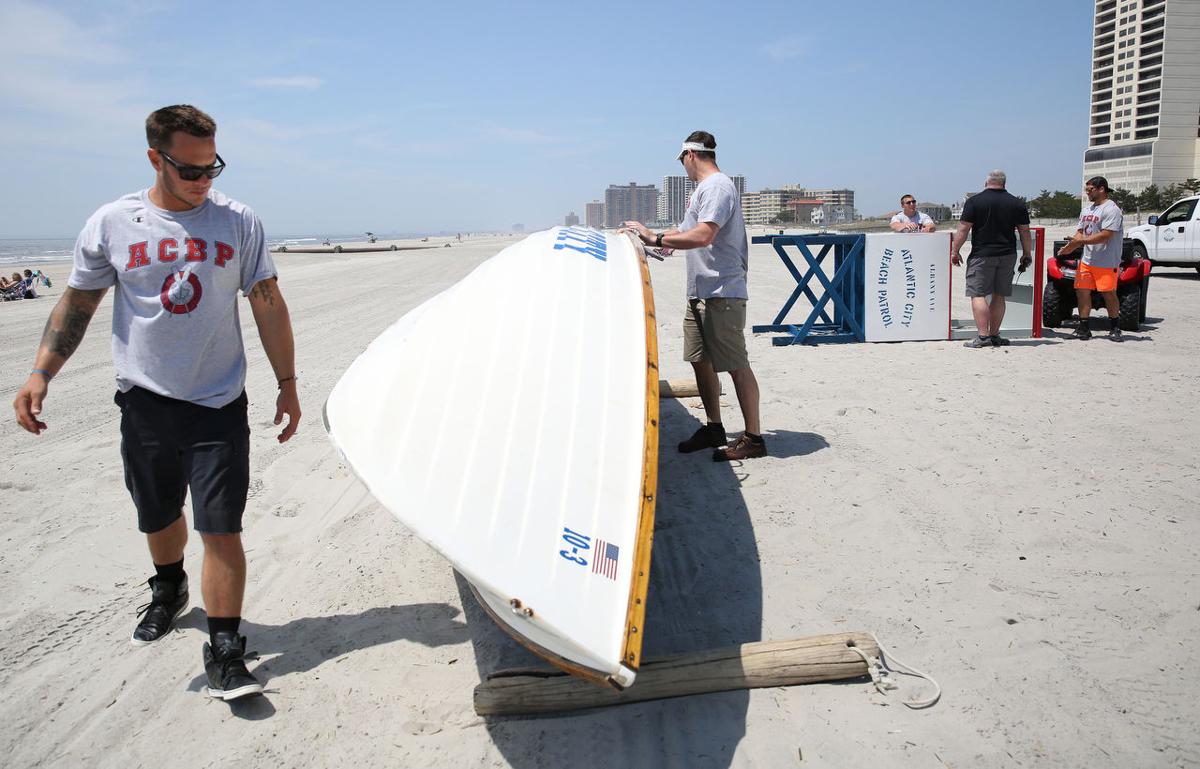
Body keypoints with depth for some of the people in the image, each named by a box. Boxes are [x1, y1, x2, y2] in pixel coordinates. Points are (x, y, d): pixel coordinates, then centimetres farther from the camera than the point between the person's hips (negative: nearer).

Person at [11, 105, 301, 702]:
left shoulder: (238, 222, -2)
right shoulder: (112, 224, -1)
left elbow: (268, 305, 2)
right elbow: (76, 304, 7)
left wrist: (287, 385, 1)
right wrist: (40, 373, -3)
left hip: (220, 404, -2)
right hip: (146, 401, 2)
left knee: (221, 530, -6)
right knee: (159, 517, 19)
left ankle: (224, 652, 4)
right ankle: (169, 591, 49)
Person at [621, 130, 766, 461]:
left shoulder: (717, 186, -13)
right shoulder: (704, 188, 20)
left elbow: (703, 236, -25)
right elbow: (686, 231, 26)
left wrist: (656, 239, -20)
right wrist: (655, 236, 22)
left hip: (721, 293, -11)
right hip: (699, 293, 11)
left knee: (736, 364, -5)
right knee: (700, 361, 14)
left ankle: (753, 438, 2)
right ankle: (714, 428, 26)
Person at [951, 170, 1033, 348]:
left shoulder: (974, 201, -4)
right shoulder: (1017, 203, 8)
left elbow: (964, 229, -7)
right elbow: (1024, 231, 10)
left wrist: (955, 251, 0)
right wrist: (1026, 254, 20)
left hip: (982, 255, -4)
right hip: (1007, 256, 4)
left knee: (978, 294, -4)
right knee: (999, 296, 11)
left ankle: (983, 336, -14)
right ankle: (994, 336, 15)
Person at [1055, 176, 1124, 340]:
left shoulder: (1111, 209, -12)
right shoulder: (1087, 210, 16)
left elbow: (1105, 236, -20)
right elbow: (1080, 233, 17)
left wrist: (1081, 240, -19)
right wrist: (1070, 247, -1)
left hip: (1107, 262, -8)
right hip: (1086, 260, 8)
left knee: (1109, 294, 0)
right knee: (1082, 291, 4)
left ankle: (1115, 328, 14)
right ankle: (1083, 328, 11)